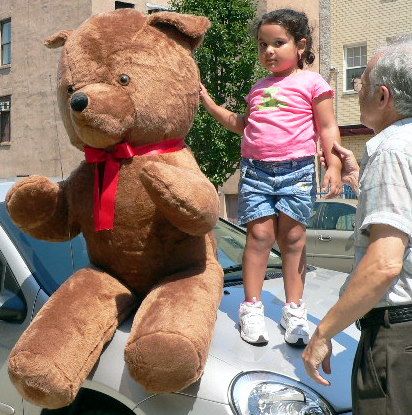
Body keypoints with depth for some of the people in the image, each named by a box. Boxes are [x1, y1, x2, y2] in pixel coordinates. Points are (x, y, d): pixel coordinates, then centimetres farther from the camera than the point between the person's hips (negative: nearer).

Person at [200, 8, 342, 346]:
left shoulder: (311, 83, 4)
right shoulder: (258, 88, 19)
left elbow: (328, 129, 1)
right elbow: (243, 125, 32)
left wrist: (334, 166, -10)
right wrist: (209, 103, 26)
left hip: (296, 169, -3)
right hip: (256, 169, 3)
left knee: (292, 237, 0)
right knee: (259, 234, -4)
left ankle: (294, 310, 9)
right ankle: (252, 307, 3)